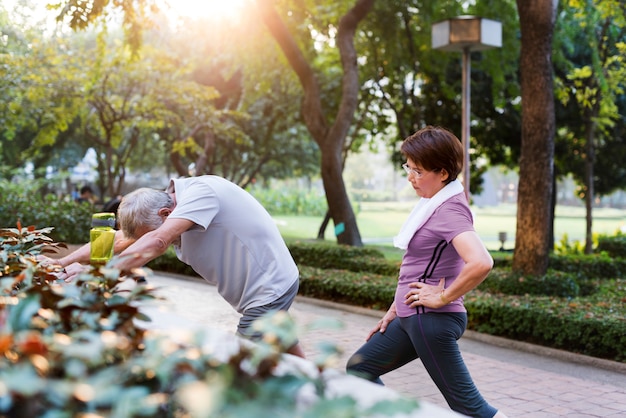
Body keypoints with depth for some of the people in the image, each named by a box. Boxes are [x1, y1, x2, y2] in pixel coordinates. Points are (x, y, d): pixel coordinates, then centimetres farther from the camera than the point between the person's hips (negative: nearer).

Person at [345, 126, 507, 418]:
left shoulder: (449, 211, -19)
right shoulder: (432, 204, 9)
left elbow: (481, 263, -36)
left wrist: (444, 297, -23)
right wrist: (394, 311, 19)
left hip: (432, 320, -10)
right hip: (411, 317, 10)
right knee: (359, 368, 19)